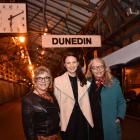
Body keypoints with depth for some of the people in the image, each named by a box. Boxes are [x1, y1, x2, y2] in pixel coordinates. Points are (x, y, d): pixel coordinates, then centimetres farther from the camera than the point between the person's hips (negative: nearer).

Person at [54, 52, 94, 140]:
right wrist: (60, 121, -5)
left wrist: (89, 119, 1)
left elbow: (87, 102, 6)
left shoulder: (84, 80, 6)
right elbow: (57, 104, -3)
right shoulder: (58, 81, -6)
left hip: (83, 120, 3)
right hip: (67, 121, -3)